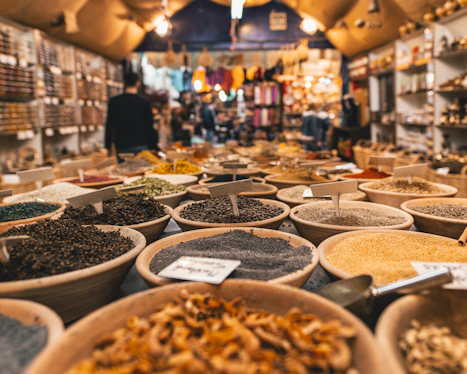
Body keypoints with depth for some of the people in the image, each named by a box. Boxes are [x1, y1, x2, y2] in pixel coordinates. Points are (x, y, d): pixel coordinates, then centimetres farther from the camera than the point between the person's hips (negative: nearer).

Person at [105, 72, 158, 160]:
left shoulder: (114, 101, 2)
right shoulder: (144, 102, -4)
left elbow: (109, 125, 4)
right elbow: (149, 127, -2)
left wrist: (108, 146, 12)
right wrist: (153, 147, 4)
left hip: (120, 146, 2)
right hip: (140, 146, -2)